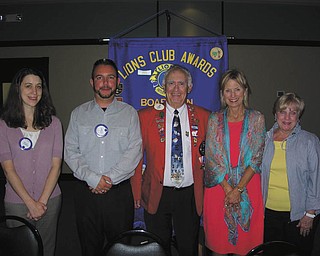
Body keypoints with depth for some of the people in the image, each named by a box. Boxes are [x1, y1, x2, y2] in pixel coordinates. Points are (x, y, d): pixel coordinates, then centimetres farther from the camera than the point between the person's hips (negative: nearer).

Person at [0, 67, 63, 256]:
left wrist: (42, 201, -9)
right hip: (17, 202, -1)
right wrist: (30, 203, -11)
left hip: (50, 200, 2)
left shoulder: (53, 122, 1)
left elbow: (56, 165, -2)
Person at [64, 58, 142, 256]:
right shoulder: (78, 114, 8)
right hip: (86, 191, 2)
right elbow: (71, 151, 1)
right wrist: (92, 178, -11)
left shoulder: (129, 113, 3)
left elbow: (134, 151, -6)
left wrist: (110, 178, -15)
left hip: (119, 191, -1)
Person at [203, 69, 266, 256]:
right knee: (218, 240, 9)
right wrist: (228, 188, -9)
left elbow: (256, 158, -4)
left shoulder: (257, 119, 1)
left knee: (247, 239, 9)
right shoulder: (214, 119, 3)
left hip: (248, 184, 0)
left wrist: (238, 189, -11)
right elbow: (211, 157, -2)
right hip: (219, 185, 1)